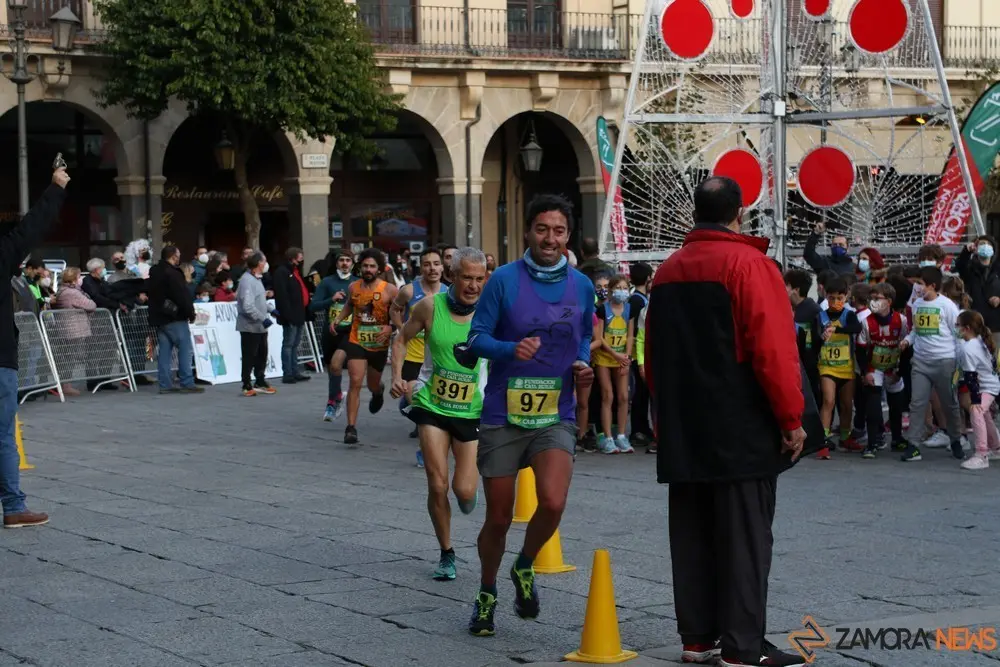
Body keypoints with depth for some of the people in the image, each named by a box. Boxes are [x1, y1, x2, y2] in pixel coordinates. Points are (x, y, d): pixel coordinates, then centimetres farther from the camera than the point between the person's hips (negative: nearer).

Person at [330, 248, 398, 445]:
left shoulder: (389, 290, -11)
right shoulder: (353, 287, 0)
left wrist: (390, 328, -25)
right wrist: (338, 320, 6)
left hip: (379, 345, -1)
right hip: (356, 342, 1)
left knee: (373, 384, 19)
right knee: (355, 383, -14)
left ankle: (378, 391, 60)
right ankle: (351, 427, -12)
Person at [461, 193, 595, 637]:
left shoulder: (581, 286, 4)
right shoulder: (504, 280, -6)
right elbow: (477, 337, -6)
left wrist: (584, 366, -3)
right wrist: (511, 349, -25)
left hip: (556, 416, 2)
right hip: (503, 415, -1)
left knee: (552, 503, -20)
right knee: (498, 518, 6)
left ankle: (524, 568, 11)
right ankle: (486, 594, 32)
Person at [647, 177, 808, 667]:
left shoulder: (667, 272, 11)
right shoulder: (748, 264, -10)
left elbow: (654, 355, 16)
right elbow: (773, 348, -16)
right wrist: (791, 418, -9)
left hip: (682, 433, 7)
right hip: (741, 430, -6)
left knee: (692, 535, 10)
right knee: (743, 537, -4)